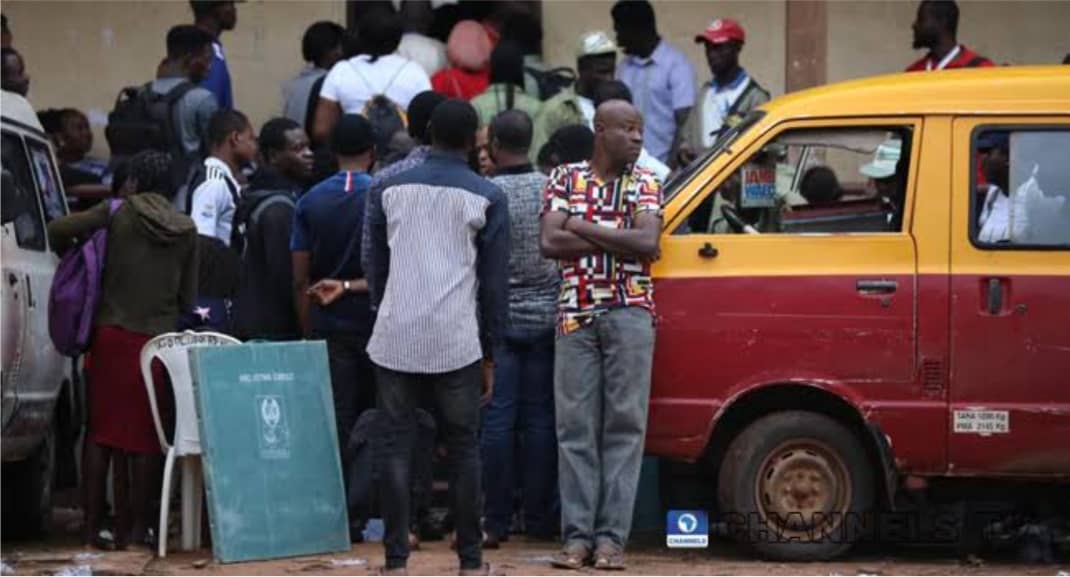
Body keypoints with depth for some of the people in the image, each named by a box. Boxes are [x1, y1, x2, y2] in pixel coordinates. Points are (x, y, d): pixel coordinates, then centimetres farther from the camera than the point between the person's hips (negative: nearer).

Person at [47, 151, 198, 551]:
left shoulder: (117, 213, -1)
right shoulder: (186, 230, 5)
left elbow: (58, 229, -9)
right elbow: (187, 297, 9)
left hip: (113, 334, -1)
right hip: (159, 340, 1)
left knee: (102, 431, 6)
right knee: (145, 436, 7)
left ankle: (94, 525, 2)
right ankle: (135, 528, 5)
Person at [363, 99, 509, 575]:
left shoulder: (389, 190, 8)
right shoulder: (486, 198, 2)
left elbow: (374, 267, 11)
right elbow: (494, 282, 2)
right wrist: (488, 354, 8)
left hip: (395, 339, 1)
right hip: (457, 342, -1)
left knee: (396, 447, 4)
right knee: (463, 450, 6)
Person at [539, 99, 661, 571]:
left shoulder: (645, 183, 7)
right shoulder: (564, 178, 8)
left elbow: (647, 243, -9)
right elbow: (549, 242, -5)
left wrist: (581, 227, -7)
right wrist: (617, 240, -8)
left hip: (630, 314, 0)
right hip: (575, 315, 0)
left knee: (625, 425, -2)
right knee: (575, 426, 0)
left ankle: (612, 536, -1)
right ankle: (577, 535, 3)